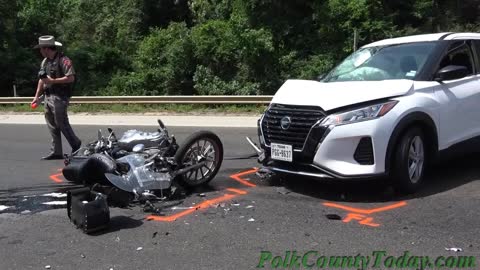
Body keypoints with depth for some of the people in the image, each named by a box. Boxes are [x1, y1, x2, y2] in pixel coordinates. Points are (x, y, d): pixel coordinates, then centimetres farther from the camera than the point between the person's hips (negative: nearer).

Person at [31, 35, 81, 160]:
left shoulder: (63, 60, -12)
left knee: (62, 124, -6)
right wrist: (37, 96, 19)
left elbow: (71, 78, -19)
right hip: (48, 97, 9)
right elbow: (42, 79, 22)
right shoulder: (45, 61, 16)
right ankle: (56, 152, 14)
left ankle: (77, 146, 12)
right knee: (52, 126, 8)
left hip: (59, 97, -9)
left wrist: (52, 81, -17)